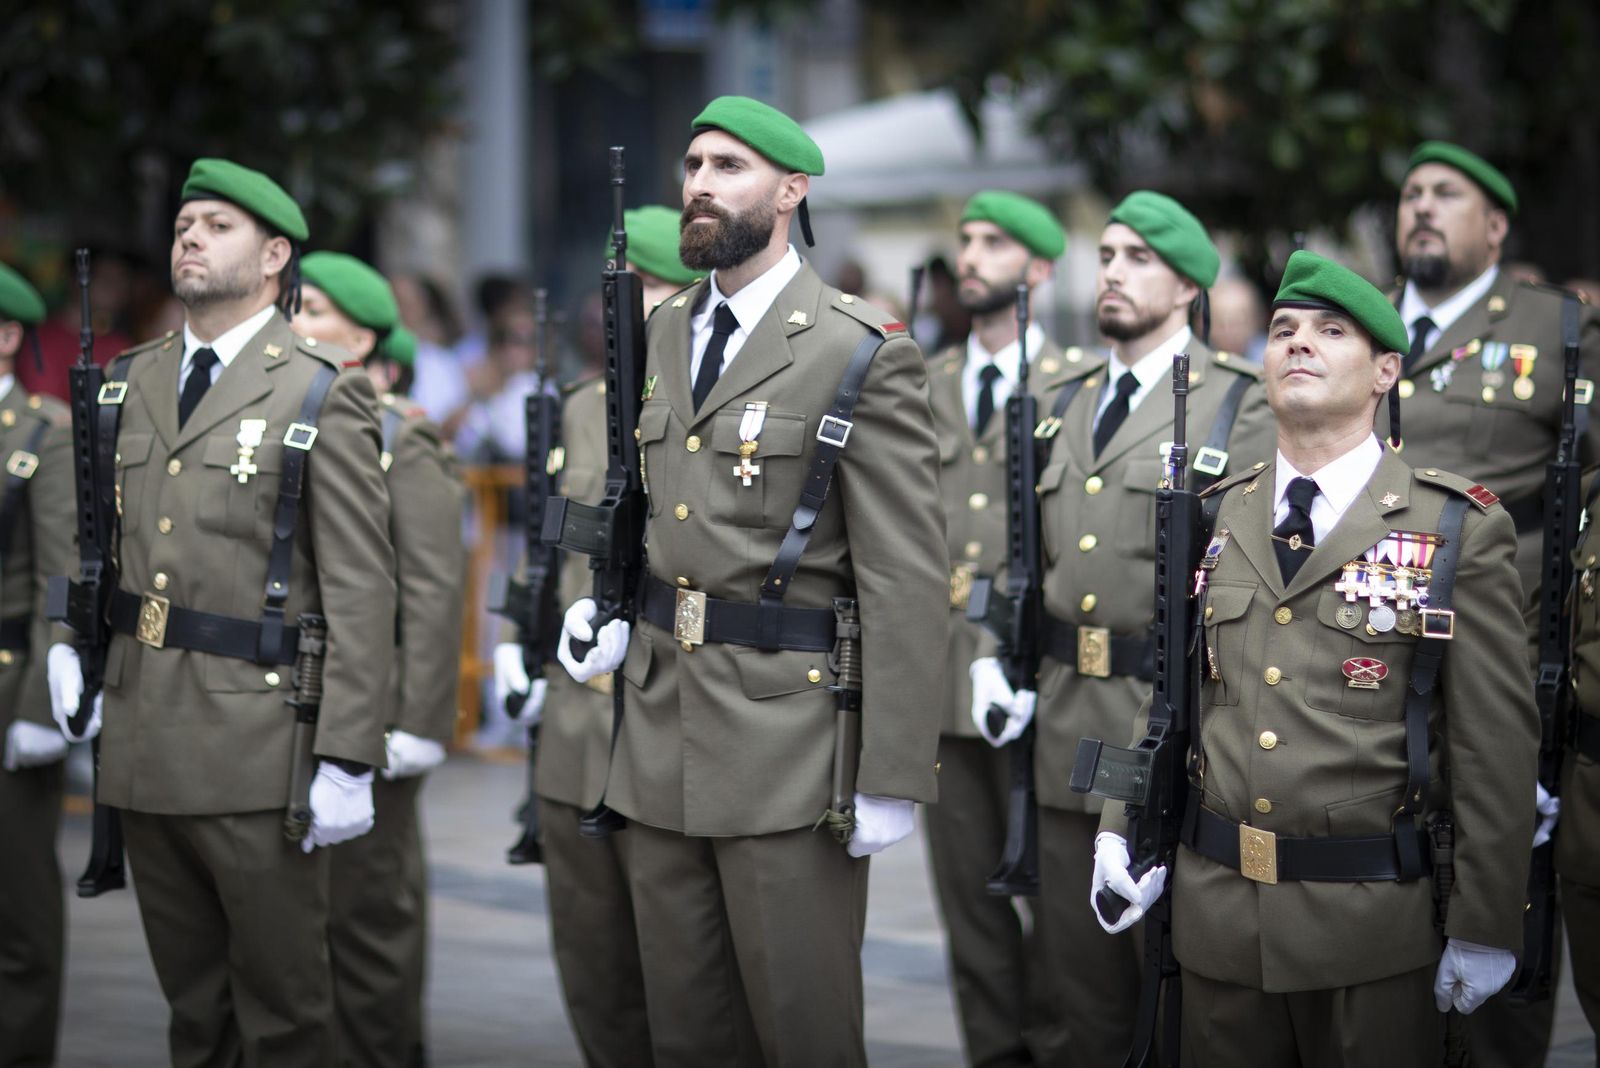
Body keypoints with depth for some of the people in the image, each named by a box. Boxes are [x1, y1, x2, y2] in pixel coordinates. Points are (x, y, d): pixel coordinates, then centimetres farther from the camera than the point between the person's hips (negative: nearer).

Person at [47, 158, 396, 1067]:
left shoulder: (324, 395, -5)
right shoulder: (130, 385, 14)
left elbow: (361, 590, -9)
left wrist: (347, 759, -15)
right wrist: (70, 641, 2)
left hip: (256, 753, -6)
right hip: (142, 745, 6)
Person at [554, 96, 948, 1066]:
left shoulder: (864, 353, -9)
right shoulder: (661, 338, 13)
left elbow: (906, 580, -12)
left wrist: (892, 778, -15)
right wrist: (613, 607, 7)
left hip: (789, 747, -7)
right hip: (662, 737, 7)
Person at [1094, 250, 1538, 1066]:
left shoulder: (1461, 530, -5)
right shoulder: (1213, 519, 9)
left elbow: (1496, 742, -6)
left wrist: (1486, 929, -8)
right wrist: (1122, 830, 2)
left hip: (1374, 927, -4)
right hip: (1216, 909, 4)